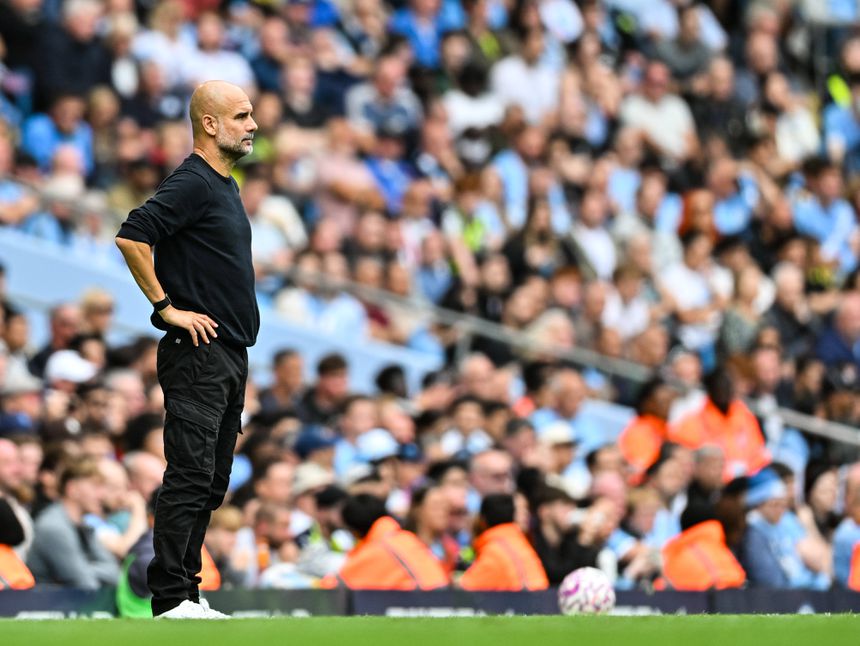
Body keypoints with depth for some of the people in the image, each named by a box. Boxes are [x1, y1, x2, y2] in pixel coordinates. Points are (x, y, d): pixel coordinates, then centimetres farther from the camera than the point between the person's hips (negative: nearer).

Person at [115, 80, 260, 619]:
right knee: (191, 478, -11)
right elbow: (131, 237, -24)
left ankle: (185, 591, 13)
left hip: (230, 353, 10)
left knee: (211, 483, 10)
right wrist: (167, 307, -19)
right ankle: (171, 599, -12)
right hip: (197, 353, -10)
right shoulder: (191, 184, -13)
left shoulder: (226, 186, 17)